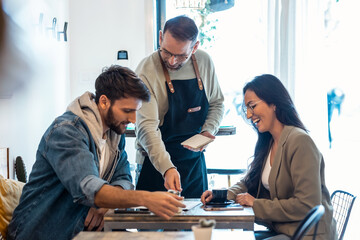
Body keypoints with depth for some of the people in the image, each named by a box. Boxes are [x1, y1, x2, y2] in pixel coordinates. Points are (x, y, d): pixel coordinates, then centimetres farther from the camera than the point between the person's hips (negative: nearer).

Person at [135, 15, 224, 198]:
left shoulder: (204, 62, -2)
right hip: (156, 164, -4)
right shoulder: (146, 71, -17)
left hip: (195, 161, 5)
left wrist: (208, 131, -6)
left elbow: (217, 103, 14)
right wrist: (167, 168, -36)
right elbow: (147, 128, -25)